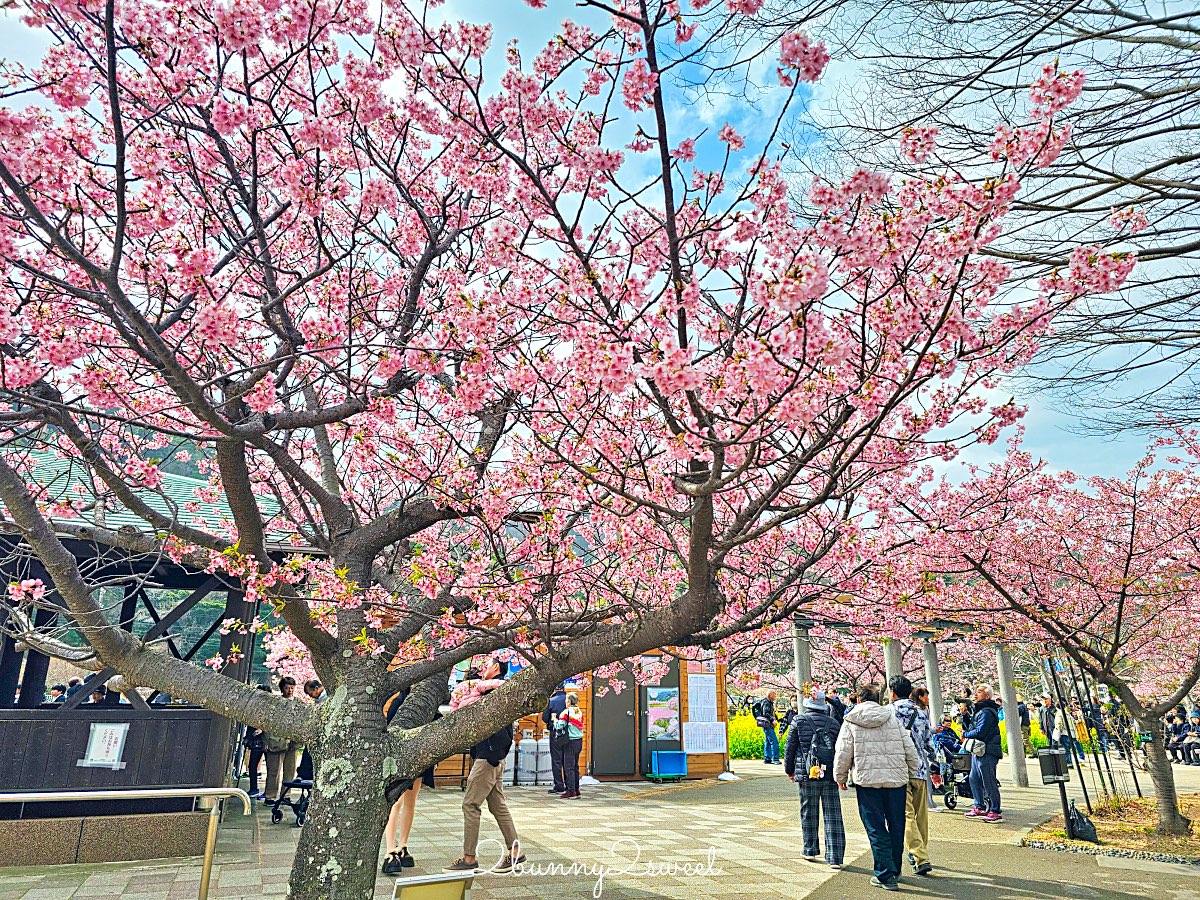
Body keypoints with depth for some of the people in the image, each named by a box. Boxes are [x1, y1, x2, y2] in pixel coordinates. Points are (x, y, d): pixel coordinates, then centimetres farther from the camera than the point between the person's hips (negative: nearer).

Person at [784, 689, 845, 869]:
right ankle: (835, 857, 1)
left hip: (806, 774, -1)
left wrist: (789, 770, 13)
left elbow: (789, 748, 0)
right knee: (833, 816, 4)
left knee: (808, 813, 14)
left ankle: (810, 851, 23)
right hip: (830, 774, 1)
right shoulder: (833, 723, 3)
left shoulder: (798, 721, -2)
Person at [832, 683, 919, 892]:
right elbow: (909, 748, 6)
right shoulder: (892, 718, 6)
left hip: (867, 780, -3)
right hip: (896, 778, 3)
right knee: (896, 826, 15)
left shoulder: (851, 722, 0)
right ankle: (894, 871, 27)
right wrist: (912, 773, 21)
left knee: (876, 828, 4)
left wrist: (840, 777, 13)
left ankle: (885, 875, 2)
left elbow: (843, 753, -1)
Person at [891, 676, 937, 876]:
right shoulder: (921, 713, 8)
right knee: (921, 814, 17)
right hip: (920, 769, 5)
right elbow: (929, 742, 13)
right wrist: (933, 763, 26)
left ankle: (921, 859, -12)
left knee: (906, 815, -4)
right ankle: (919, 852, 30)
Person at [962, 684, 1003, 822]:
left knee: (989, 782, -4)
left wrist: (965, 734, -7)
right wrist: (968, 737, 7)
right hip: (978, 751, 10)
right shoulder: (980, 710, 17)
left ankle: (995, 812, 4)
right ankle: (980, 808, 23)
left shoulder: (986, 712, -16)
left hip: (986, 753, -10)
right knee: (974, 779, 15)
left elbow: (979, 732, -22)